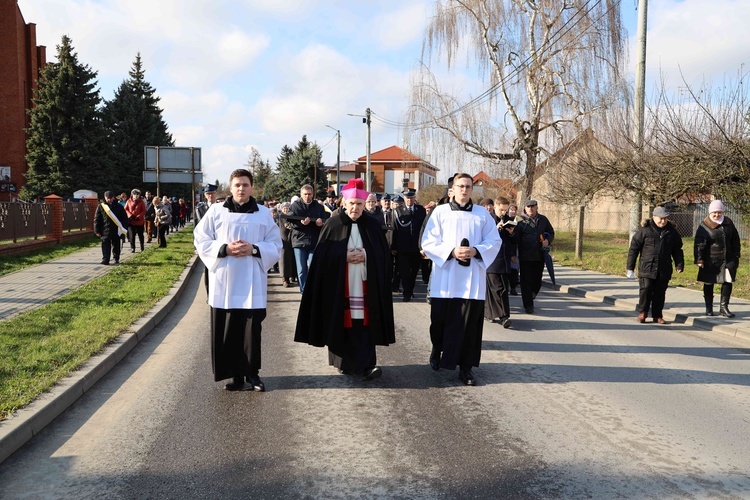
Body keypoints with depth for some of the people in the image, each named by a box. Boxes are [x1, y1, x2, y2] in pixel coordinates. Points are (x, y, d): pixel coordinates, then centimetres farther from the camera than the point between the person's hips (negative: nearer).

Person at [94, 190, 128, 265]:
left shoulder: (119, 207, 4)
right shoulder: (101, 206, 3)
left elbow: (125, 218, 7)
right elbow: (97, 219, 4)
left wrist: (124, 228, -1)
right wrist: (97, 230, -2)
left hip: (116, 230, 1)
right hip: (105, 230, -1)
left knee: (116, 246, 11)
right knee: (105, 245, -6)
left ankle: (116, 259, 25)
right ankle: (105, 260, -7)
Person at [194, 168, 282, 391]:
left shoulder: (264, 213, 7)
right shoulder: (216, 211, 5)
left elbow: (275, 245, 6)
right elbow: (201, 240, 3)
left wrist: (254, 249, -12)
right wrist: (224, 248, -13)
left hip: (252, 282, 0)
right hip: (224, 281, 0)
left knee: (252, 328, 0)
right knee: (227, 330, 2)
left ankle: (252, 373, 12)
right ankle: (235, 374, 13)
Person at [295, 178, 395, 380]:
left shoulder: (373, 225, 6)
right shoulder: (333, 224, 0)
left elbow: (384, 253, 5)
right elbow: (322, 255, -2)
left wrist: (366, 255, -13)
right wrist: (344, 256, -15)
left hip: (365, 286, 1)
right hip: (338, 286, 0)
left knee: (363, 324, -7)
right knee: (341, 323, 5)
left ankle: (367, 364, -11)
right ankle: (344, 362, 21)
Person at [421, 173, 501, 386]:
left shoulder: (482, 214, 7)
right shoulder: (440, 211, 2)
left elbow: (494, 241, 6)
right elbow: (428, 242, -2)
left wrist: (476, 251, -13)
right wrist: (452, 251, -16)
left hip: (472, 279, 1)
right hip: (445, 277, -1)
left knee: (469, 324, 0)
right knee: (440, 319, 7)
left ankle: (465, 367, 10)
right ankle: (437, 349, 36)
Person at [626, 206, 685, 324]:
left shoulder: (672, 231, 8)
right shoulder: (645, 230, -3)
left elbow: (677, 250, 16)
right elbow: (634, 248, -1)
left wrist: (679, 264, 7)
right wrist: (630, 267, -2)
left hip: (664, 269, 3)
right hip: (647, 268, -3)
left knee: (660, 292, 7)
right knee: (645, 289, -9)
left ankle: (657, 315, 17)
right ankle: (642, 312, 6)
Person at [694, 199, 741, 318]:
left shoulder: (728, 223, 5)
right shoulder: (704, 226, -8)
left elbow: (735, 240, 13)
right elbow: (699, 244, -10)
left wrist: (736, 256, 11)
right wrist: (699, 259, -16)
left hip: (727, 259, 3)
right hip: (710, 261, -3)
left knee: (728, 282, 0)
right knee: (709, 284, 7)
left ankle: (724, 307, 10)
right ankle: (709, 308, 19)